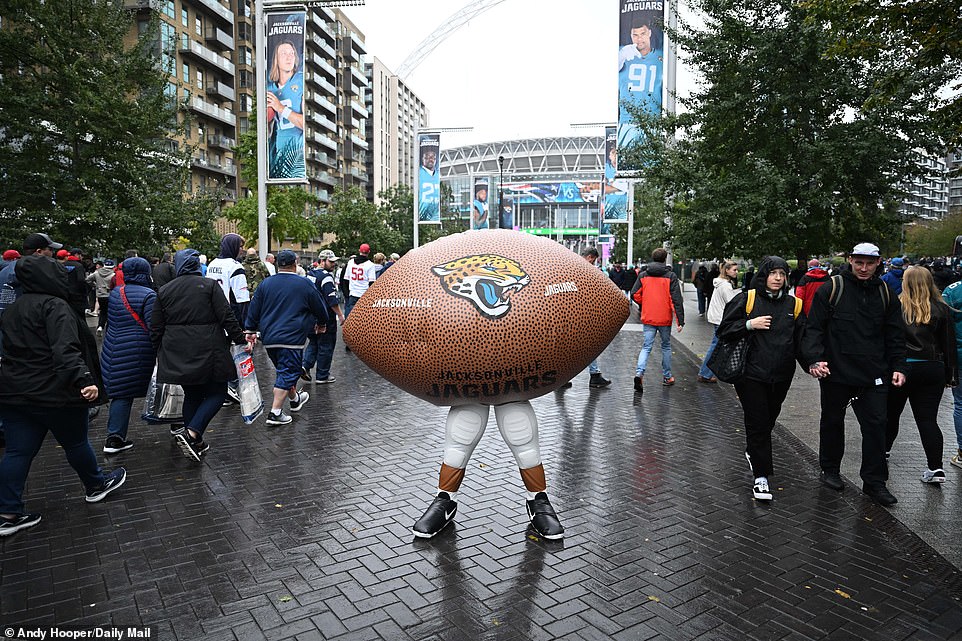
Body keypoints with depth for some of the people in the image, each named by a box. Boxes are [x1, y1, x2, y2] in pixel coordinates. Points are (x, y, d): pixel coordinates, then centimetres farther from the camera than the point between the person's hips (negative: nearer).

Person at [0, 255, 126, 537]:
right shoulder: (54, 306, -16)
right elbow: (66, 349, -28)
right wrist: (83, 380, -36)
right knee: (76, 442, 11)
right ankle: (96, 485, 30)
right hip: (52, 392, -8)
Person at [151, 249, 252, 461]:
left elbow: (156, 329, 10)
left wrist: (160, 353, 20)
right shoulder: (209, 285, -3)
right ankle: (191, 433, -13)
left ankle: (195, 444, 19)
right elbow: (227, 317, -10)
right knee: (216, 393, 5)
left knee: (192, 395, 15)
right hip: (208, 353, -5)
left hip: (177, 354, 5)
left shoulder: (164, 291, 9)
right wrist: (240, 339, -3)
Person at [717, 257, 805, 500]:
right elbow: (724, 330, -3)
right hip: (751, 374, -4)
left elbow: (802, 341, 10)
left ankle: (754, 452, 45)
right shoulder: (746, 299, -4)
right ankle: (760, 476, 4)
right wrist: (749, 325, -16)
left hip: (781, 377, 4)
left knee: (768, 420, 17)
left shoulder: (794, 305, 6)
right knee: (757, 423, -3)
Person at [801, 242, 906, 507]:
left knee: (876, 425, 2)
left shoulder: (885, 293, 7)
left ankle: (874, 482, 14)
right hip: (835, 372, -3)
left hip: (874, 376, 3)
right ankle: (830, 470, 30)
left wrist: (898, 367, 5)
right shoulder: (832, 289, -6)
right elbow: (814, 327, -8)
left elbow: (895, 334, 12)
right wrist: (814, 359, -19)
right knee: (832, 422, 12)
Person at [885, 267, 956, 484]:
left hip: (902, 367, -2)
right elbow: (949, 345, 5)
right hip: (933, 369, 2)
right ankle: (936, 467, -4)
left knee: (891, 412, 16)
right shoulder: (941, 309, 1)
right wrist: (951, 375, 11)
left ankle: (883, 450, 33)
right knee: (928, 418, 3)